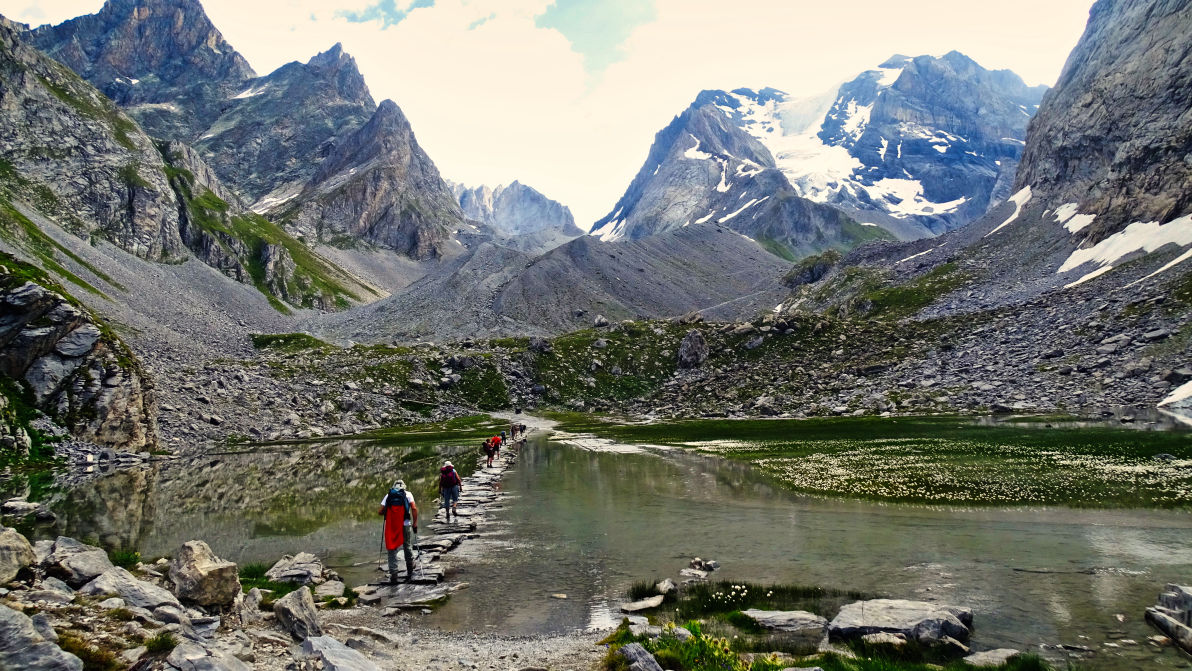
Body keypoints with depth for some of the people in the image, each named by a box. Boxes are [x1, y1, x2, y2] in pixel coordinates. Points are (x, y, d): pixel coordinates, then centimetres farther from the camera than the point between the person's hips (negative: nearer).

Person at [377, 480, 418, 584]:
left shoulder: (388, 495, 11)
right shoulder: (407, 494, 7)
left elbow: (381, 512, 3)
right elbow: (414, 508, -5)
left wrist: (384, 512, 26)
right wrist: (415, 523, -2)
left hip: (391, 526, 1)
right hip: (405, 525, 0)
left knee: (392, 550, 6)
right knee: (408, 547, 15)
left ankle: (393, 574, -4)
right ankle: (410, 573, 26)